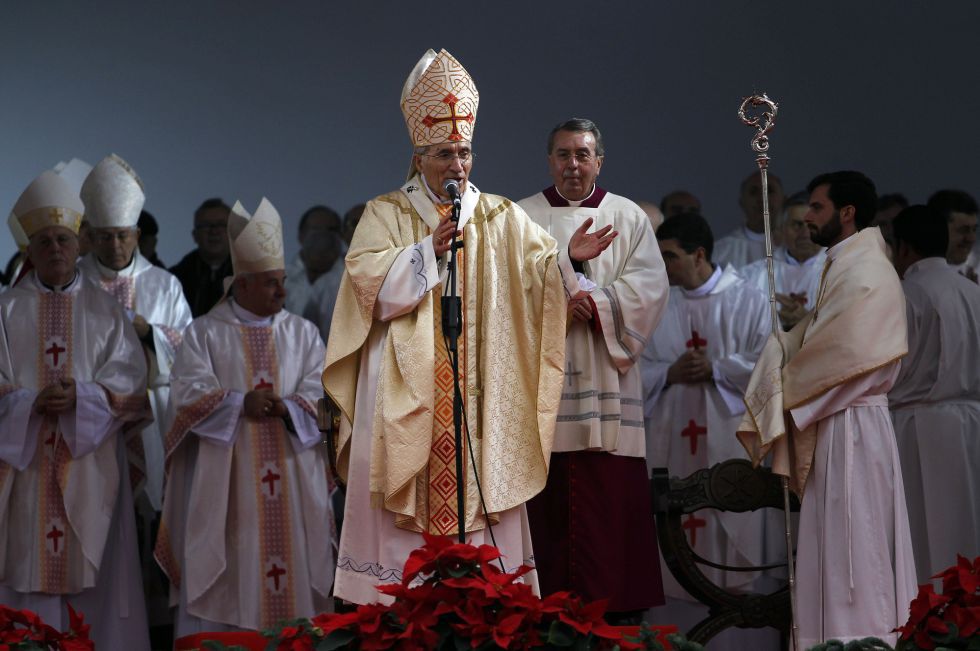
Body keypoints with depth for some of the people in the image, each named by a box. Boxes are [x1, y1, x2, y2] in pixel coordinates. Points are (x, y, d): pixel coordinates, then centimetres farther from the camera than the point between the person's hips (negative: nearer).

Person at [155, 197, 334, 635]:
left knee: (293, 573, 0)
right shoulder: (204, 333, 4)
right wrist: (240, 404, -23)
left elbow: (322, 396, 1)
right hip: (225, 483, -2)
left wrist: (286, 408, -19)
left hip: (292, 482, 3)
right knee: (223, 580, -4)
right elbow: (189, 396, -8)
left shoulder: (303, 334, 11)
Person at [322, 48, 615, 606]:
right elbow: (367, 281, -8)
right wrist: (429, 249, -16)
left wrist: (567, 258, -20)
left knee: (480, 493, -2)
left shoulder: (501, 217, 11)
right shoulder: (387, 214, 6)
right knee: (408, 507, -5)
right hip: (406, 389, -2)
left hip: (481, 393, 2)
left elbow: (539, 272, 1)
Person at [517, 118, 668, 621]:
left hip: (605, 379, 0)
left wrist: (595, 305, -15)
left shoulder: (628, 217, 12)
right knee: (548, 498, -4)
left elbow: (650, 285, 0)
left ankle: (618, 607, -2)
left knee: (612, 496, -4)